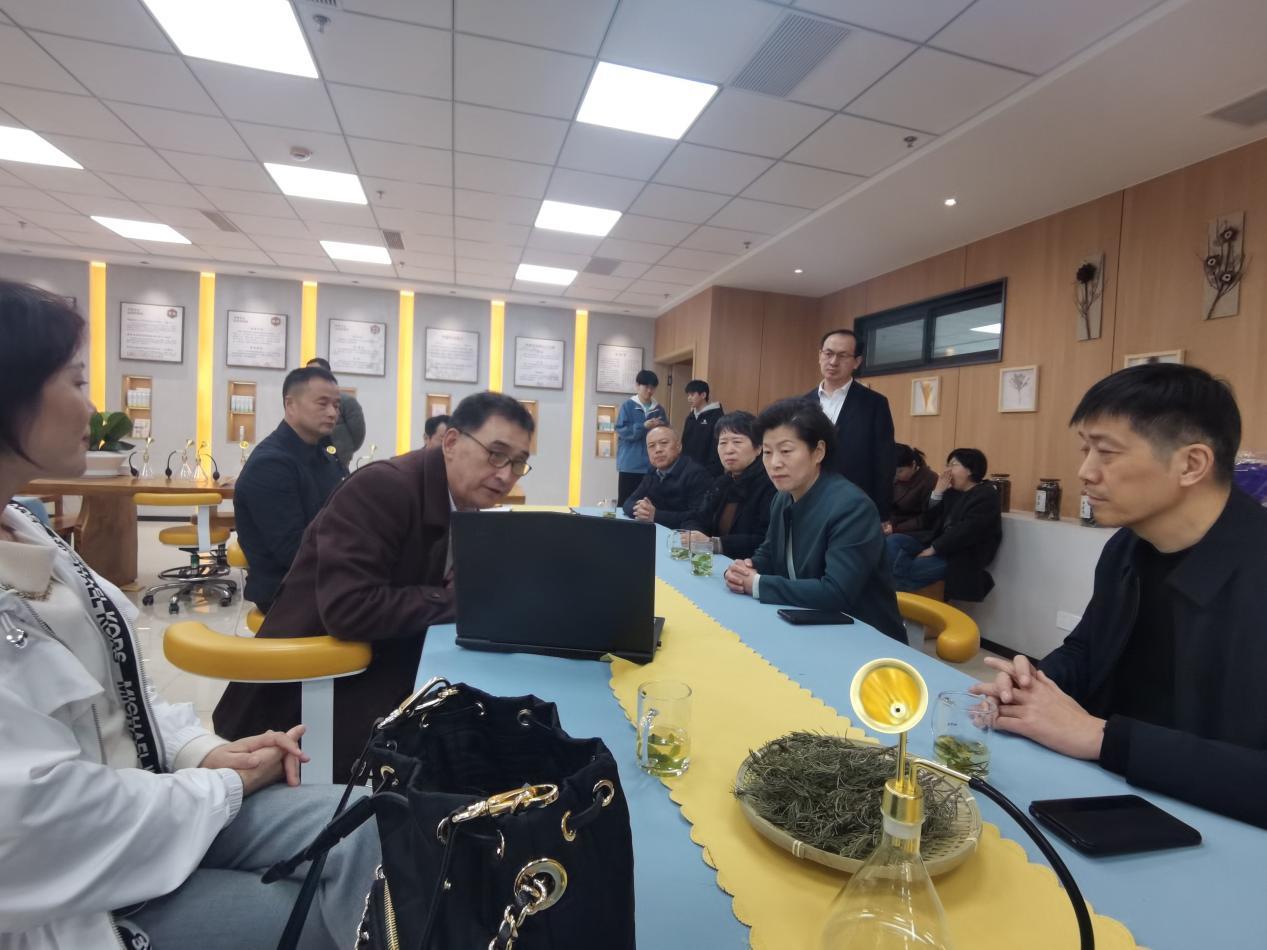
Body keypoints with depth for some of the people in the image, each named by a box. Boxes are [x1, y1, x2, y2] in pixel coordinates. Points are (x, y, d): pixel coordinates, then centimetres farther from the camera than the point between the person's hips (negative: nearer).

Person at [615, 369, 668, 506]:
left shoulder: (659, 409, 10)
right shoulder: (628, 405, 0)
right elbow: (621, 430, -8)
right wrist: (643, 426, -18)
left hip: (652, 465, 3)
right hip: (630, 464, -3)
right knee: (625, 501, -1)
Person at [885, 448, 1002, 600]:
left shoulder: (986, 495, -7)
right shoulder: (952, 492, 16)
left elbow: (966, 531, -19)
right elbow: (930, 523, 10)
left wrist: (933, 549, -21)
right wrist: (937, 492, -1)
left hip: (961, 556, -8)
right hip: (937, 542, 8)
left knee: (910, 569, -29)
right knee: (892, 541, -14)